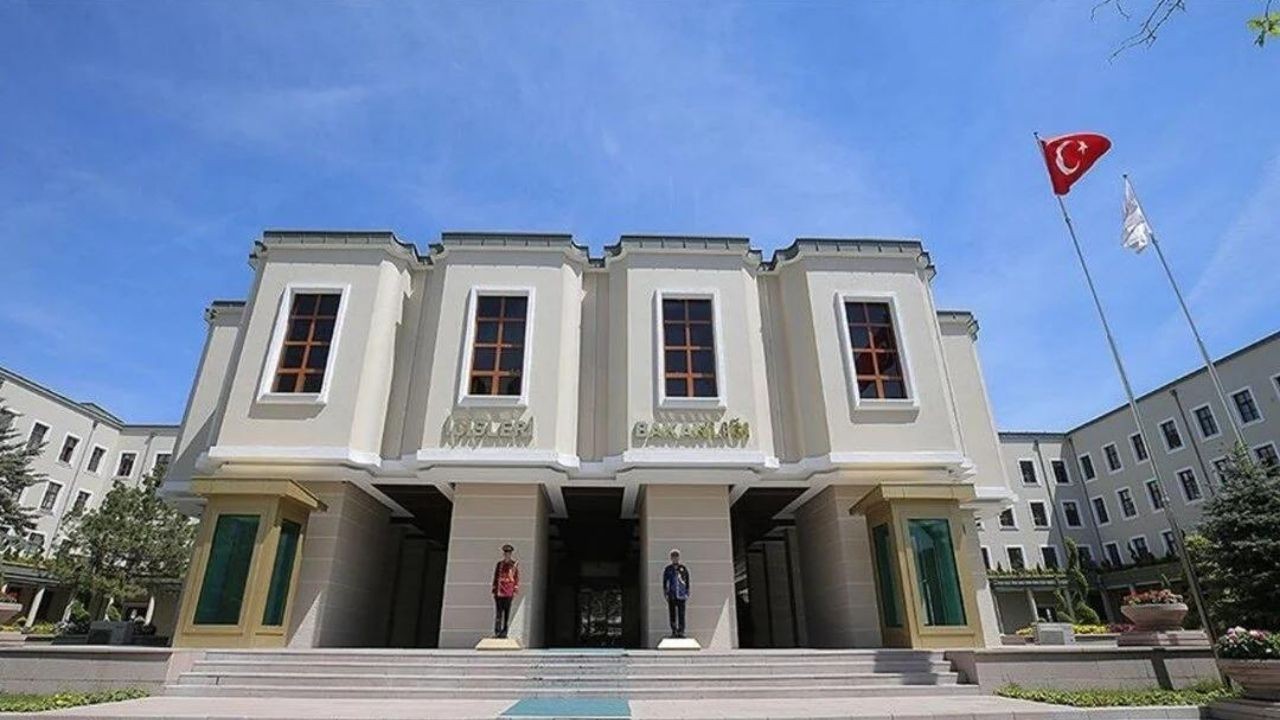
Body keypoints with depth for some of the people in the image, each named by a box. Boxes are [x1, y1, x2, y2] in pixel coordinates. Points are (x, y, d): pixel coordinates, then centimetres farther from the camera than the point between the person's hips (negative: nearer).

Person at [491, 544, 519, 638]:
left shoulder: (515, 565, 4)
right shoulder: (499, 564, 10)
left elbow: (517, 578, 3)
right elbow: (495, 578, 12)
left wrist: (515, 590, -4)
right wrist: (494, 590, 6)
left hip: (509, 592, -2)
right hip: (499, 592, 2)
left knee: (507, 611, 1)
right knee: (498, 611, -1)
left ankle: (504, 631, 6)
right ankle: (497, 631, 3)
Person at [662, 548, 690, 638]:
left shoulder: (683, 569, 5)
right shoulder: (667, 569, 5)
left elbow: (687, 582, 9)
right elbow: (664, 582, 7)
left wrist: (687, 594, 5)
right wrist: (665, 594, 1)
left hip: (681, 595, 0)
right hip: (671, 596, 0)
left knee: (681, 614, -2)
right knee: (672, 614, 4)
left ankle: (681, 631, 4)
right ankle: (674, 631, 13)